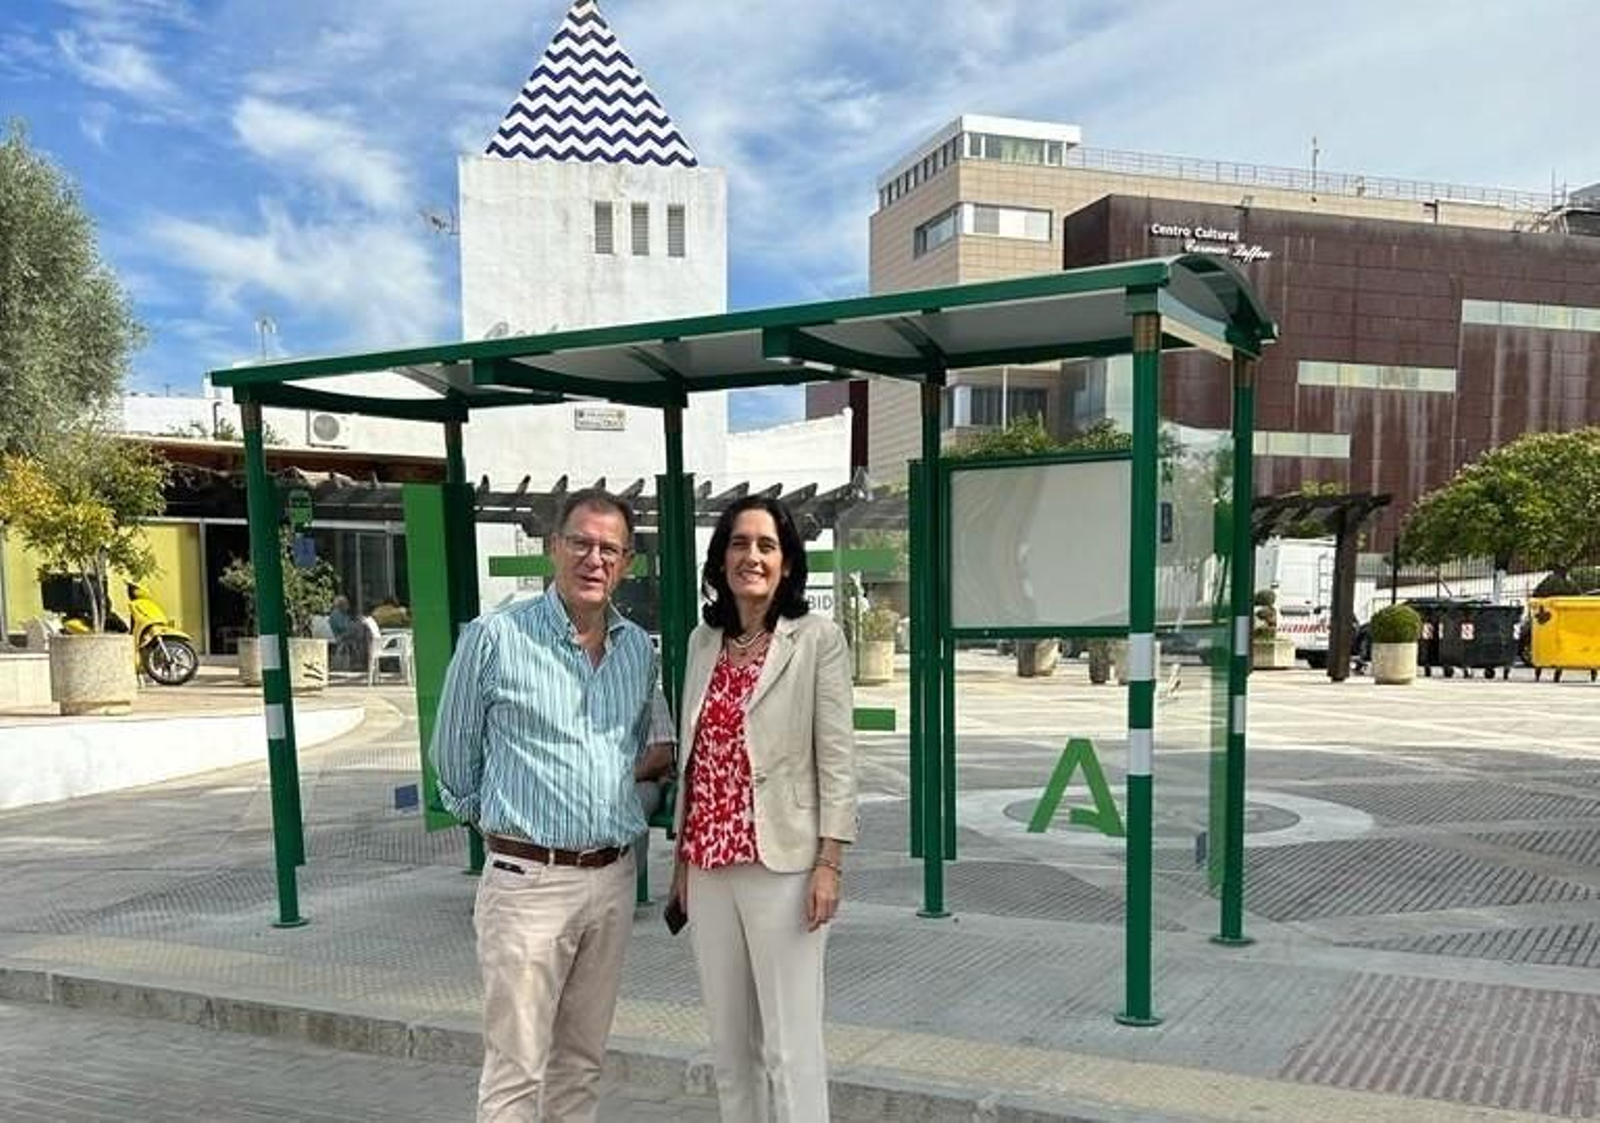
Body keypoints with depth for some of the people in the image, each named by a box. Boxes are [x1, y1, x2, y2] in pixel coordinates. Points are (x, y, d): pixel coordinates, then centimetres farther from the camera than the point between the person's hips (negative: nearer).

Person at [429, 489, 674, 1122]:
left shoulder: (639, 649, 8)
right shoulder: (494, 637, -8)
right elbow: (453, 756, 3)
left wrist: (651, 761, 6)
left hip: (613, 879, 5)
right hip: (529, 879, -5)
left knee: (582, 1063, 16)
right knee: (516, 1070, -1)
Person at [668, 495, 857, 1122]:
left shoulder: (817, 639, -5)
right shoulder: (703, 641, 10)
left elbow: (836, 755, -7)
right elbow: (691, 756, 14)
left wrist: (830, 861, -12)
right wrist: (683, 857, 14)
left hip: (782, 862, -5)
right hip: (710, 863, 6)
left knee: (790, 1043, 1)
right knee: (728, 1040, 15)